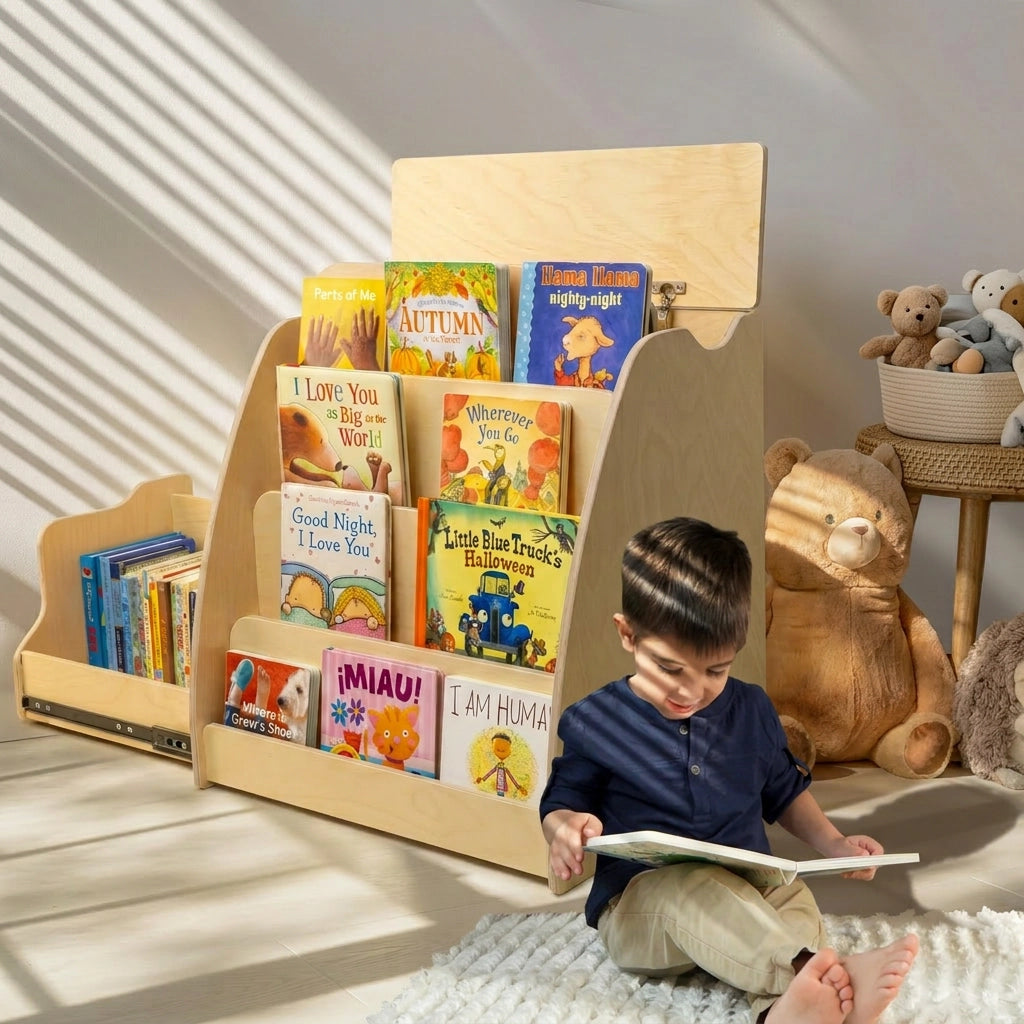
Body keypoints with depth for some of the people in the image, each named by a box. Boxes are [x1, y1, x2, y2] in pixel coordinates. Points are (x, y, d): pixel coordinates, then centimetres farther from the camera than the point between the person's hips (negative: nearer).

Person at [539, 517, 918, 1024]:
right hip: (637, 904, -4)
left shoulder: (751, 710, 10)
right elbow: (561, 802, 5)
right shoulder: (594, 722, -2)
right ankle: (816, 970, -57)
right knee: (692, 890, -37)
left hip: (748, 890, 4)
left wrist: (832, 843, 8)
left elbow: (784, 790, 23)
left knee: (797, 901, -28)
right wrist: (564, 828, -20)